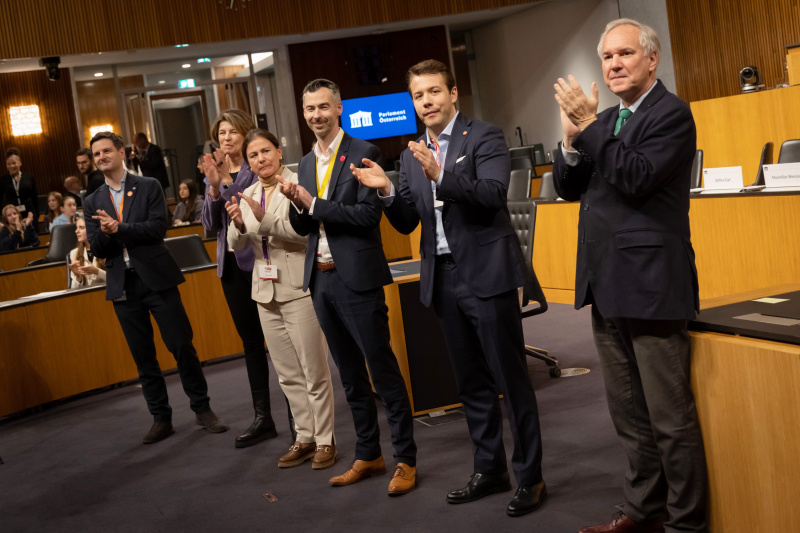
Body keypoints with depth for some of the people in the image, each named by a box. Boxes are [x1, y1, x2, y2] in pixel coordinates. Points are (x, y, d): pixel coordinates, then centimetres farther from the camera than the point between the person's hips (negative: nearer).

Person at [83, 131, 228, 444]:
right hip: (123, 286, 3)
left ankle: (202, 409, 12)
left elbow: (159, 228, -11)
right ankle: (161, 418, 17)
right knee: (143, 357, 8)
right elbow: (97, 249, 3)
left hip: (157, 278, -3)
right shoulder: (92, 203, 11)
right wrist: (105, 233, -18)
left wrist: (118, 228, -17)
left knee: (182, 345, -2)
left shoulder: (148, 187, 2)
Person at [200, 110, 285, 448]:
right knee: (251, 342, 10)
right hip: (232, 265, 6)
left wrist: (228, 182, -23)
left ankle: (295, 414, 3)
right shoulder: (218, 173, 13)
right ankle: (263, 417, 17)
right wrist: (213, 186, -10)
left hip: (260, 262, -6)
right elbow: (210, 225, 4)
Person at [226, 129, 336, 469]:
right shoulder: (248, 195, 11)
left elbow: (307, 230, -18)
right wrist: (238, 224, -15)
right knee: (288, 375, 12)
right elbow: (237, 246, 6)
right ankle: (305, 438, 23)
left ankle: (325, 440, 9)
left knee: (314, 371, -1)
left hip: (298, 288, -6)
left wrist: (265, 218, -28)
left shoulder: (298, 184, -8)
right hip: (266, 293, 6)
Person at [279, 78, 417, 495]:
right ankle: (368, 456, 26)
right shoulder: (307, 163, 14)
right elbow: (303, 227, 14)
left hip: (357, 277, -7)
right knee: (350, 375, 15)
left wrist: (313, 203, -17)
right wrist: (297, 205, -6)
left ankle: (405, 460, 8)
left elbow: (369, 214, -18)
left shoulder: (362, 153, -7)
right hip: (321, 278, 7)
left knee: (383, 370, -2)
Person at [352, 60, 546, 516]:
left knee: (511, 378, -2)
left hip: (486, 273, -6)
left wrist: (441, 175, -29)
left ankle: (531, 477, 9)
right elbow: (407, 223, 12)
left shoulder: (485, 137, -4)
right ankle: (490, 469, 27)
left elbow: (494, 193, -19)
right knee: (471, 383, 15)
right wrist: (387, 191, -7)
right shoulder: (412, 154, 13)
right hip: (444, 278, 6)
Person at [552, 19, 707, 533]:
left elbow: (637, 178, -20)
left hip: (650, 283, -8)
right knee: (628, 412, 17)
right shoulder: (604, 119, 15)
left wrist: (590, 128, -18)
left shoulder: (671, 114, -8)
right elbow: (568, 188, 11)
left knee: (670, 414, -1)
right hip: (608, 284, 9)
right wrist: (573, 138, -5)